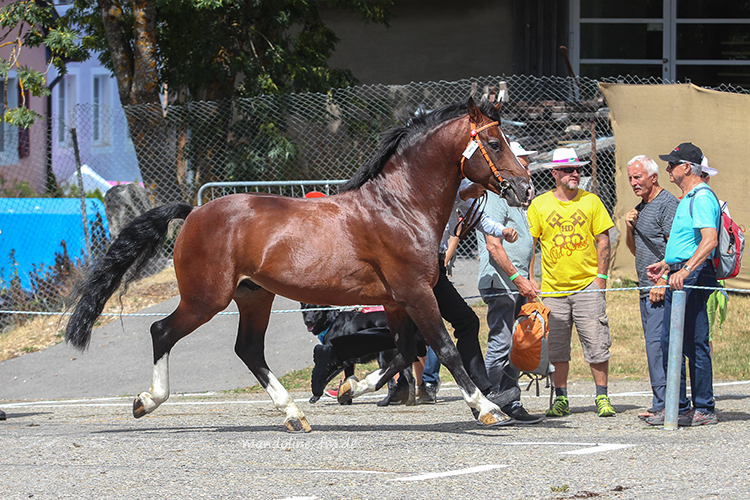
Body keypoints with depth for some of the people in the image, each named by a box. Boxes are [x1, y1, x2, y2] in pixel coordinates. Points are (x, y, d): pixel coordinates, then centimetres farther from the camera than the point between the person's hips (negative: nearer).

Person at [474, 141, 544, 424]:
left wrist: (527, 282, 19)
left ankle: (511, 403, 12)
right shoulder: (494, 197, -11)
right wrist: (518, 279, -19)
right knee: (500, 345, -9)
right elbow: (493, 245, -18)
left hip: (517, 284, 10)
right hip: (501, 284, -10)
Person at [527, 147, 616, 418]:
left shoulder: (591, 201, 4)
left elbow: (603, 240, 6)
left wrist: (601, 276, -2)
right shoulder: (539, 205, 3)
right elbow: (529, 245, 6)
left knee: (597, 344, -5)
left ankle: (602, 397, 3)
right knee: (556, 346, 4)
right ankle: (561, 399, 13)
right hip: (553, 287, 1)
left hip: (588, 285, -1)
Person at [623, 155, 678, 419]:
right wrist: (630, 228, 8)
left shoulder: (667, 204, -10)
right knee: (654, 345, 8)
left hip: (661, 290, -10)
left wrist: (662, 281, -21)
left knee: (657, 343, -14)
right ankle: (662, 403, 11)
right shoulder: (641, 208, 20)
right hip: (646, 290, 10)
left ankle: (662, 404, -14)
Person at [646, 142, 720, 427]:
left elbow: (709, 240, -27)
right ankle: (677, 407, 16)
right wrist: (666, 263, 35)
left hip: (694, 277, -11)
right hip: (679, 278, 11)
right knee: (669, 343, 11)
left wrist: (685, 270, -36)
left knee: (695, 345, -8)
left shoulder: (701, 198, -14)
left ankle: (704, 410, -4)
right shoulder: (688, 199, 19)